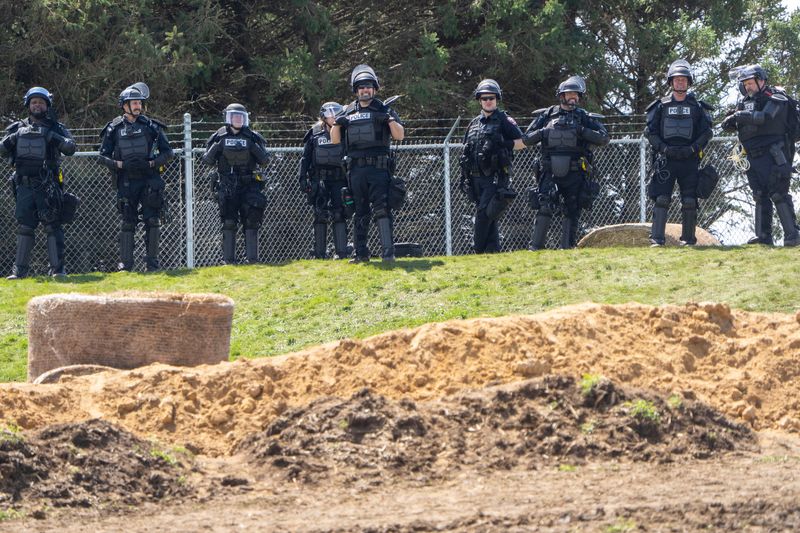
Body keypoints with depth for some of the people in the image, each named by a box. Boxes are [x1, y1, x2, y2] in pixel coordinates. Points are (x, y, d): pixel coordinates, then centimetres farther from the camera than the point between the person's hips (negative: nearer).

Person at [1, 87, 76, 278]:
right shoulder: (18, 128, 14)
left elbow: (70, 148, -7)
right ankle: (20, 269, 6)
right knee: (24, 227, 3)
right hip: (25, 185, 3)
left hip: (48, 187, -3)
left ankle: (58, 269, -5)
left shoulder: (56, 128, 7)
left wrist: (54, 138, -21)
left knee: (53, 226, -6)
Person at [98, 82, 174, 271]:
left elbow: (167, 152, 7)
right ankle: (125, 264, 2)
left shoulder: (151, 126, 6)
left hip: (149, 179, 0)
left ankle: (152, 262, 0)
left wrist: (151, 163, -10)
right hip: (126, 182, 0)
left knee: (152, 221, -5)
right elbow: (103, 156, 5)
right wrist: (121, 164, -12)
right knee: (127, 223, -1)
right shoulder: (114, 128, 5)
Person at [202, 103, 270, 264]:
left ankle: (252, 259, 0)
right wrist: (216, 147, -14)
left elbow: (264, 160, 2)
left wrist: (254, 147, -14)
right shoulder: (219, 137, 5)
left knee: (251, 223, -3)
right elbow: (208, 160, 3)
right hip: (226, 187, 0)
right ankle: (228, 260, 2)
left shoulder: (253, 137, 6)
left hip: (249, 185, 0)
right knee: (228, 224, -1)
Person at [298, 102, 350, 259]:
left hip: (338, 180, 0)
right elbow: (305, 158, 7)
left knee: (339, 215, -7)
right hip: (319, 180, 0)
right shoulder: (315, 135, 6)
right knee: (320, 216, -1)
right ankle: (319, 254, 1)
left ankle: (341, 252, -7)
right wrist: (303, 179, -2)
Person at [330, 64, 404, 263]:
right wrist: (337, 124, -3)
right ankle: (361, 253, 12)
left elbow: (400, 135, 0)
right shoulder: (348, 112, 16)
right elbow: (335, 140, 16)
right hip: (356, 170, 4)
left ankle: (388, 252, -17)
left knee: (382, 209, -13)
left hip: (379, 167, -4)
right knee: (360, 213, 7)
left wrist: (390, 120, -17)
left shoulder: (383, 110, 7)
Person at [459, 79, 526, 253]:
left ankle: (479, 249, -16)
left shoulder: (504, 121, 1)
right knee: (490, 219, 6)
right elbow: (466, 152, 22)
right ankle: (493, 250, 7)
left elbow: (522, 142, -1)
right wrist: (464, 176, 15)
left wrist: (504, 145, -15)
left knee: (483, 214, -16)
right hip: (476, 178, 6)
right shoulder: (474, 124, 18)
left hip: (496, 178, -6)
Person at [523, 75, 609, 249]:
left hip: (574, 174, 1)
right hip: (550, 173, -1)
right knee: (545, 208, -16)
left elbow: (604, 139, -2)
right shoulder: (546, 116, 10)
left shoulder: (584, 117, 8)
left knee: (572, 213, 3)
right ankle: (535, 248, -16)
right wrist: (542, 133, -8)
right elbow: (526, 139, 11)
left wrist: (582, 132, -14)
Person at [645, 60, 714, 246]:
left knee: (689, 202, 1)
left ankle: (688, 239, 11)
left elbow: (706, 132, 6)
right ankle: (656, 239, -13)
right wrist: (663, 148, -8)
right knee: (661, 199, -11)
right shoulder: (661, 106, 8)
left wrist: (694, 148, -8)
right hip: (666, 160, -1)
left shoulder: (697, 107, 9)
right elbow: (650, 131, 6)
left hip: (689, 160, 1)